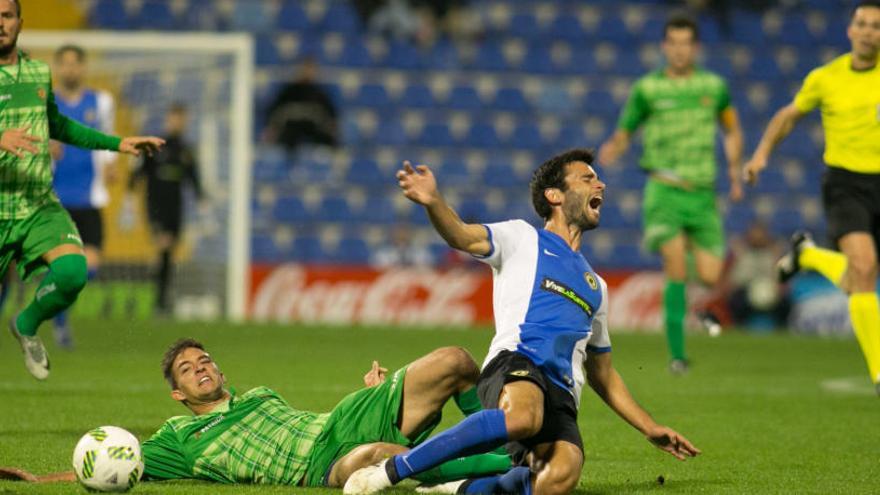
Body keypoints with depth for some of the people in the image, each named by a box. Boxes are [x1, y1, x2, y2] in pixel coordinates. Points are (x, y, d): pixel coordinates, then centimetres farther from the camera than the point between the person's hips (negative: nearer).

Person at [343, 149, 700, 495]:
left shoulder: (595, 286, 35)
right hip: (516, 364, -4)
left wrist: (651, 430, 35)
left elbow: (604, 377, 41)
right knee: (522, 417, -41)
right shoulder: (523, 239, 18)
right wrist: (432, 202, -25)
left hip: (561, 393, 4)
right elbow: (460, 236, -3)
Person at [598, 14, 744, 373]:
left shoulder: (713, 86, 8)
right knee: (676, 269, -18)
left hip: (703, 193, 2)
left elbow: (732, 131, 21)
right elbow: (623, 135, 5)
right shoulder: (648, 89, 1)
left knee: (710, 278, -4)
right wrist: (611, 151, -17)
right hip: (665, 190, -2)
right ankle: (677, 353, -10)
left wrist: (735, 172, 9)